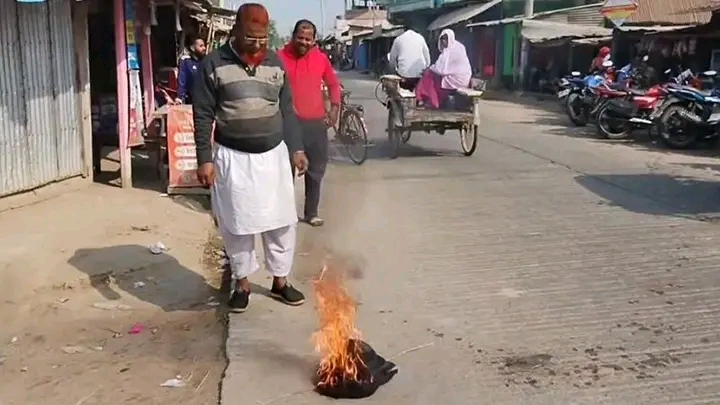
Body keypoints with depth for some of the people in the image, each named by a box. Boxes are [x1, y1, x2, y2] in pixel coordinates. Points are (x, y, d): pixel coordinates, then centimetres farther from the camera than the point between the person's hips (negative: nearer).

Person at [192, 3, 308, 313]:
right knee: (237, 225, 7)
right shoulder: (213, 65, -7)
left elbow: (287, 110, 11)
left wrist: (297, 148, 6)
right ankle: (241, 283, 24)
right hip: (233, 158, -3)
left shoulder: (275, 63, 5)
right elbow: (203, 116, -6)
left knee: (281, 222, 9)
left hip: (273, 155, 3)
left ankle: (280, 281, 25)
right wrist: (205, 159, -11)